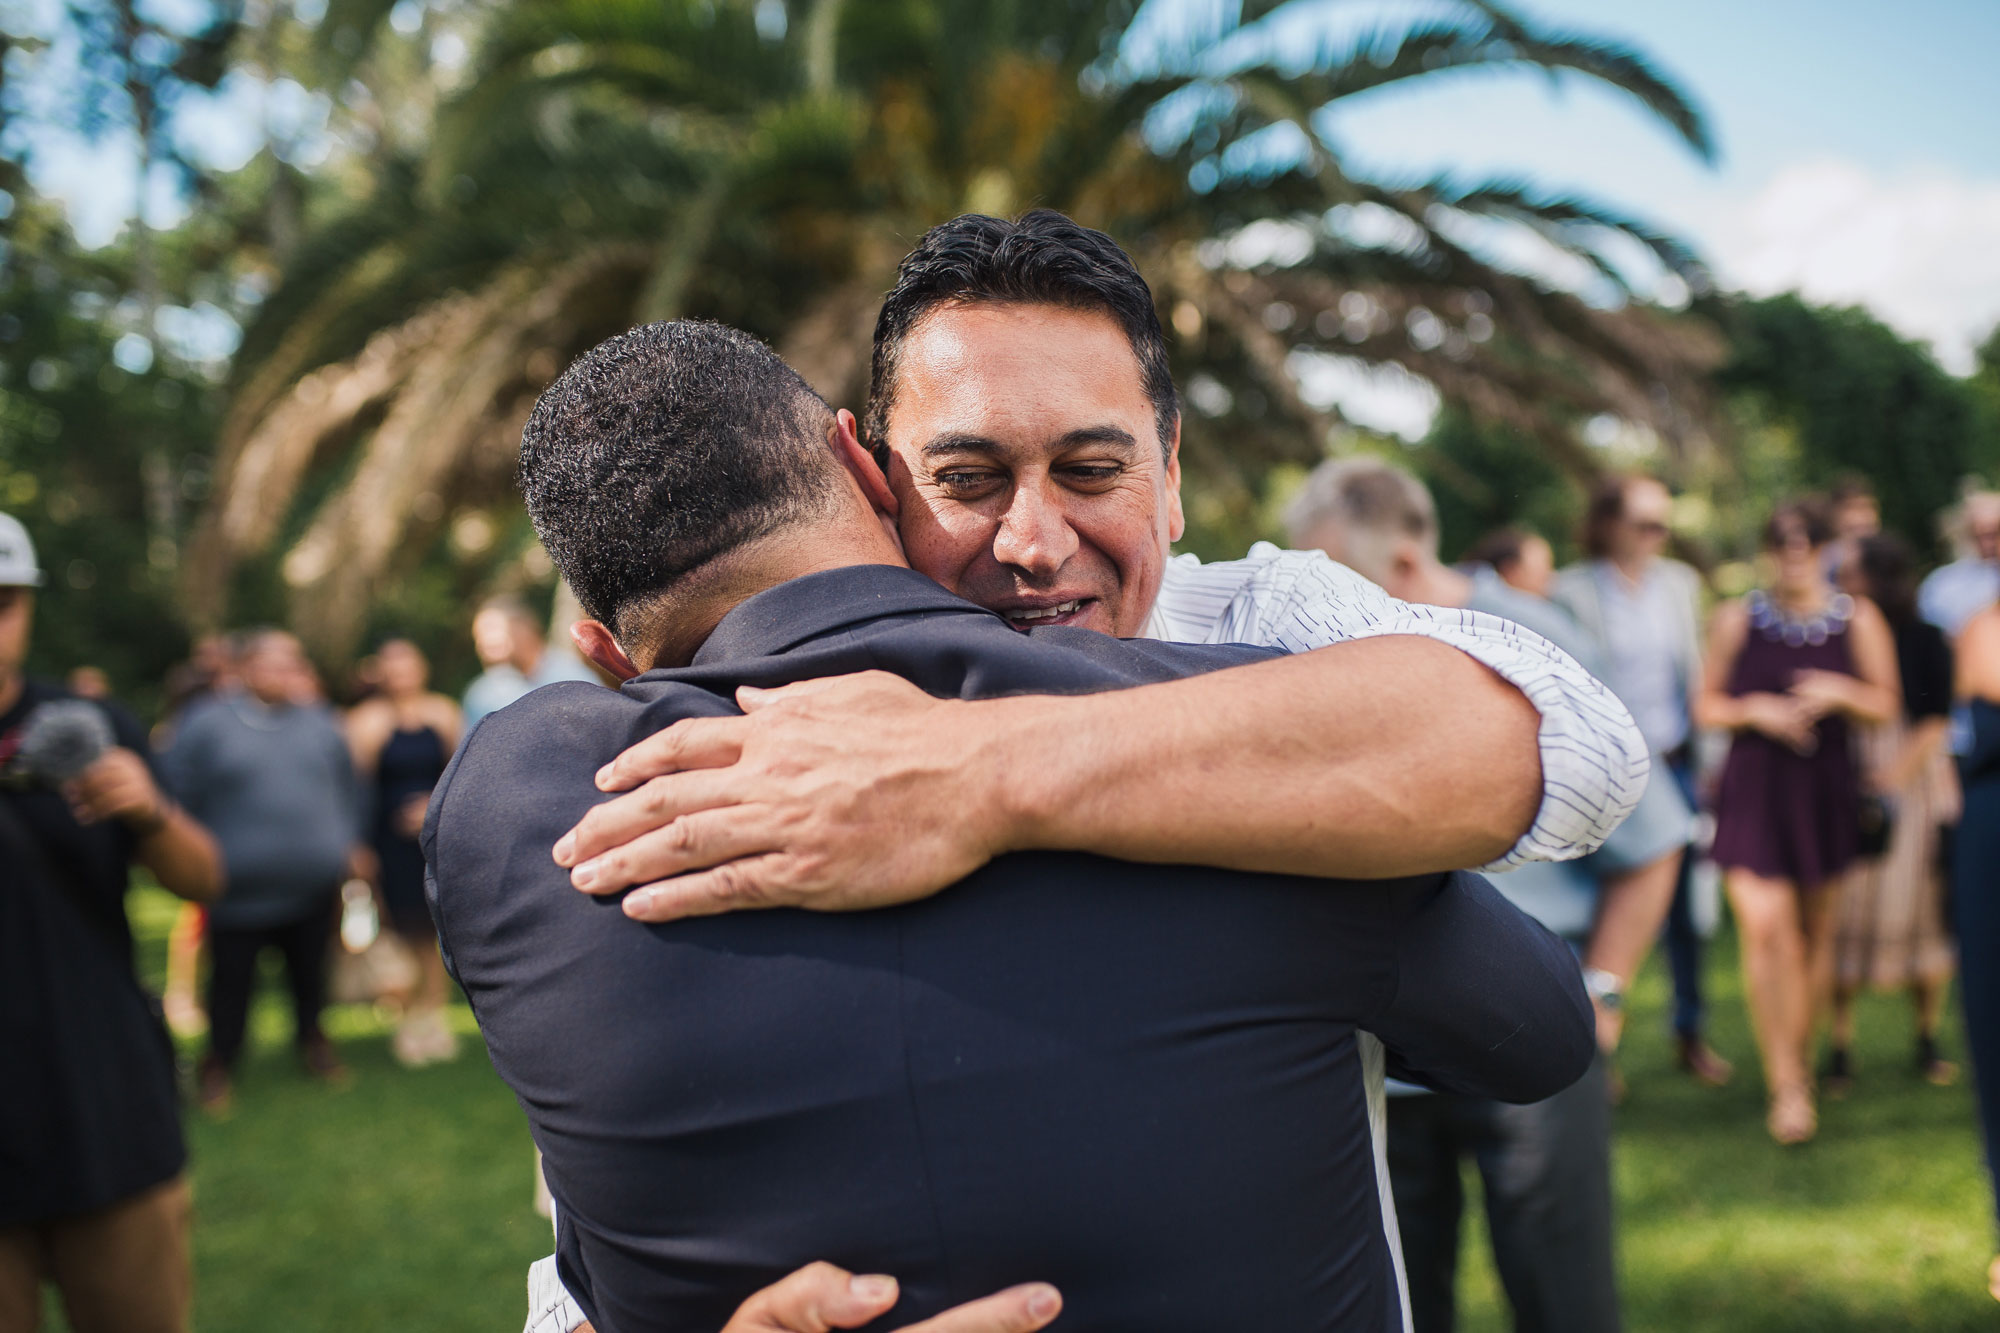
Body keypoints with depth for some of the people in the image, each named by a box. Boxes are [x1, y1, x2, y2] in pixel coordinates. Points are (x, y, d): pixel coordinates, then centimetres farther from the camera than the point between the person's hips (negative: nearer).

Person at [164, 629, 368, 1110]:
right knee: (232, 979, 4)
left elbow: (347, 790, 14)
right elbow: (180, 793, -2)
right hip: (240, 888, -3)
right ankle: (220, 1064, 20)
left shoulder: (319, 724, 7)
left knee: (310, 971, 15)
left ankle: (312, 1039, 36)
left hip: (313, 884, 3)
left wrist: (351, 845, 11)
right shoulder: (207, 724, -4)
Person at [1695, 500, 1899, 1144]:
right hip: (1754, 791, -2)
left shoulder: (1859, 619, 3)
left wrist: (1840, 693, -13)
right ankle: (1786, 1085, -8)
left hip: (1826, 789, 2)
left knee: (1816, 932, 12)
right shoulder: (1737, 618, 1)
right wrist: (1756, 710, -14)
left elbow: (1886, 705, 6)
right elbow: (1707, 704, 5)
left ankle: (1797, 1058, 32)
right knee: (1765, 930, -13)